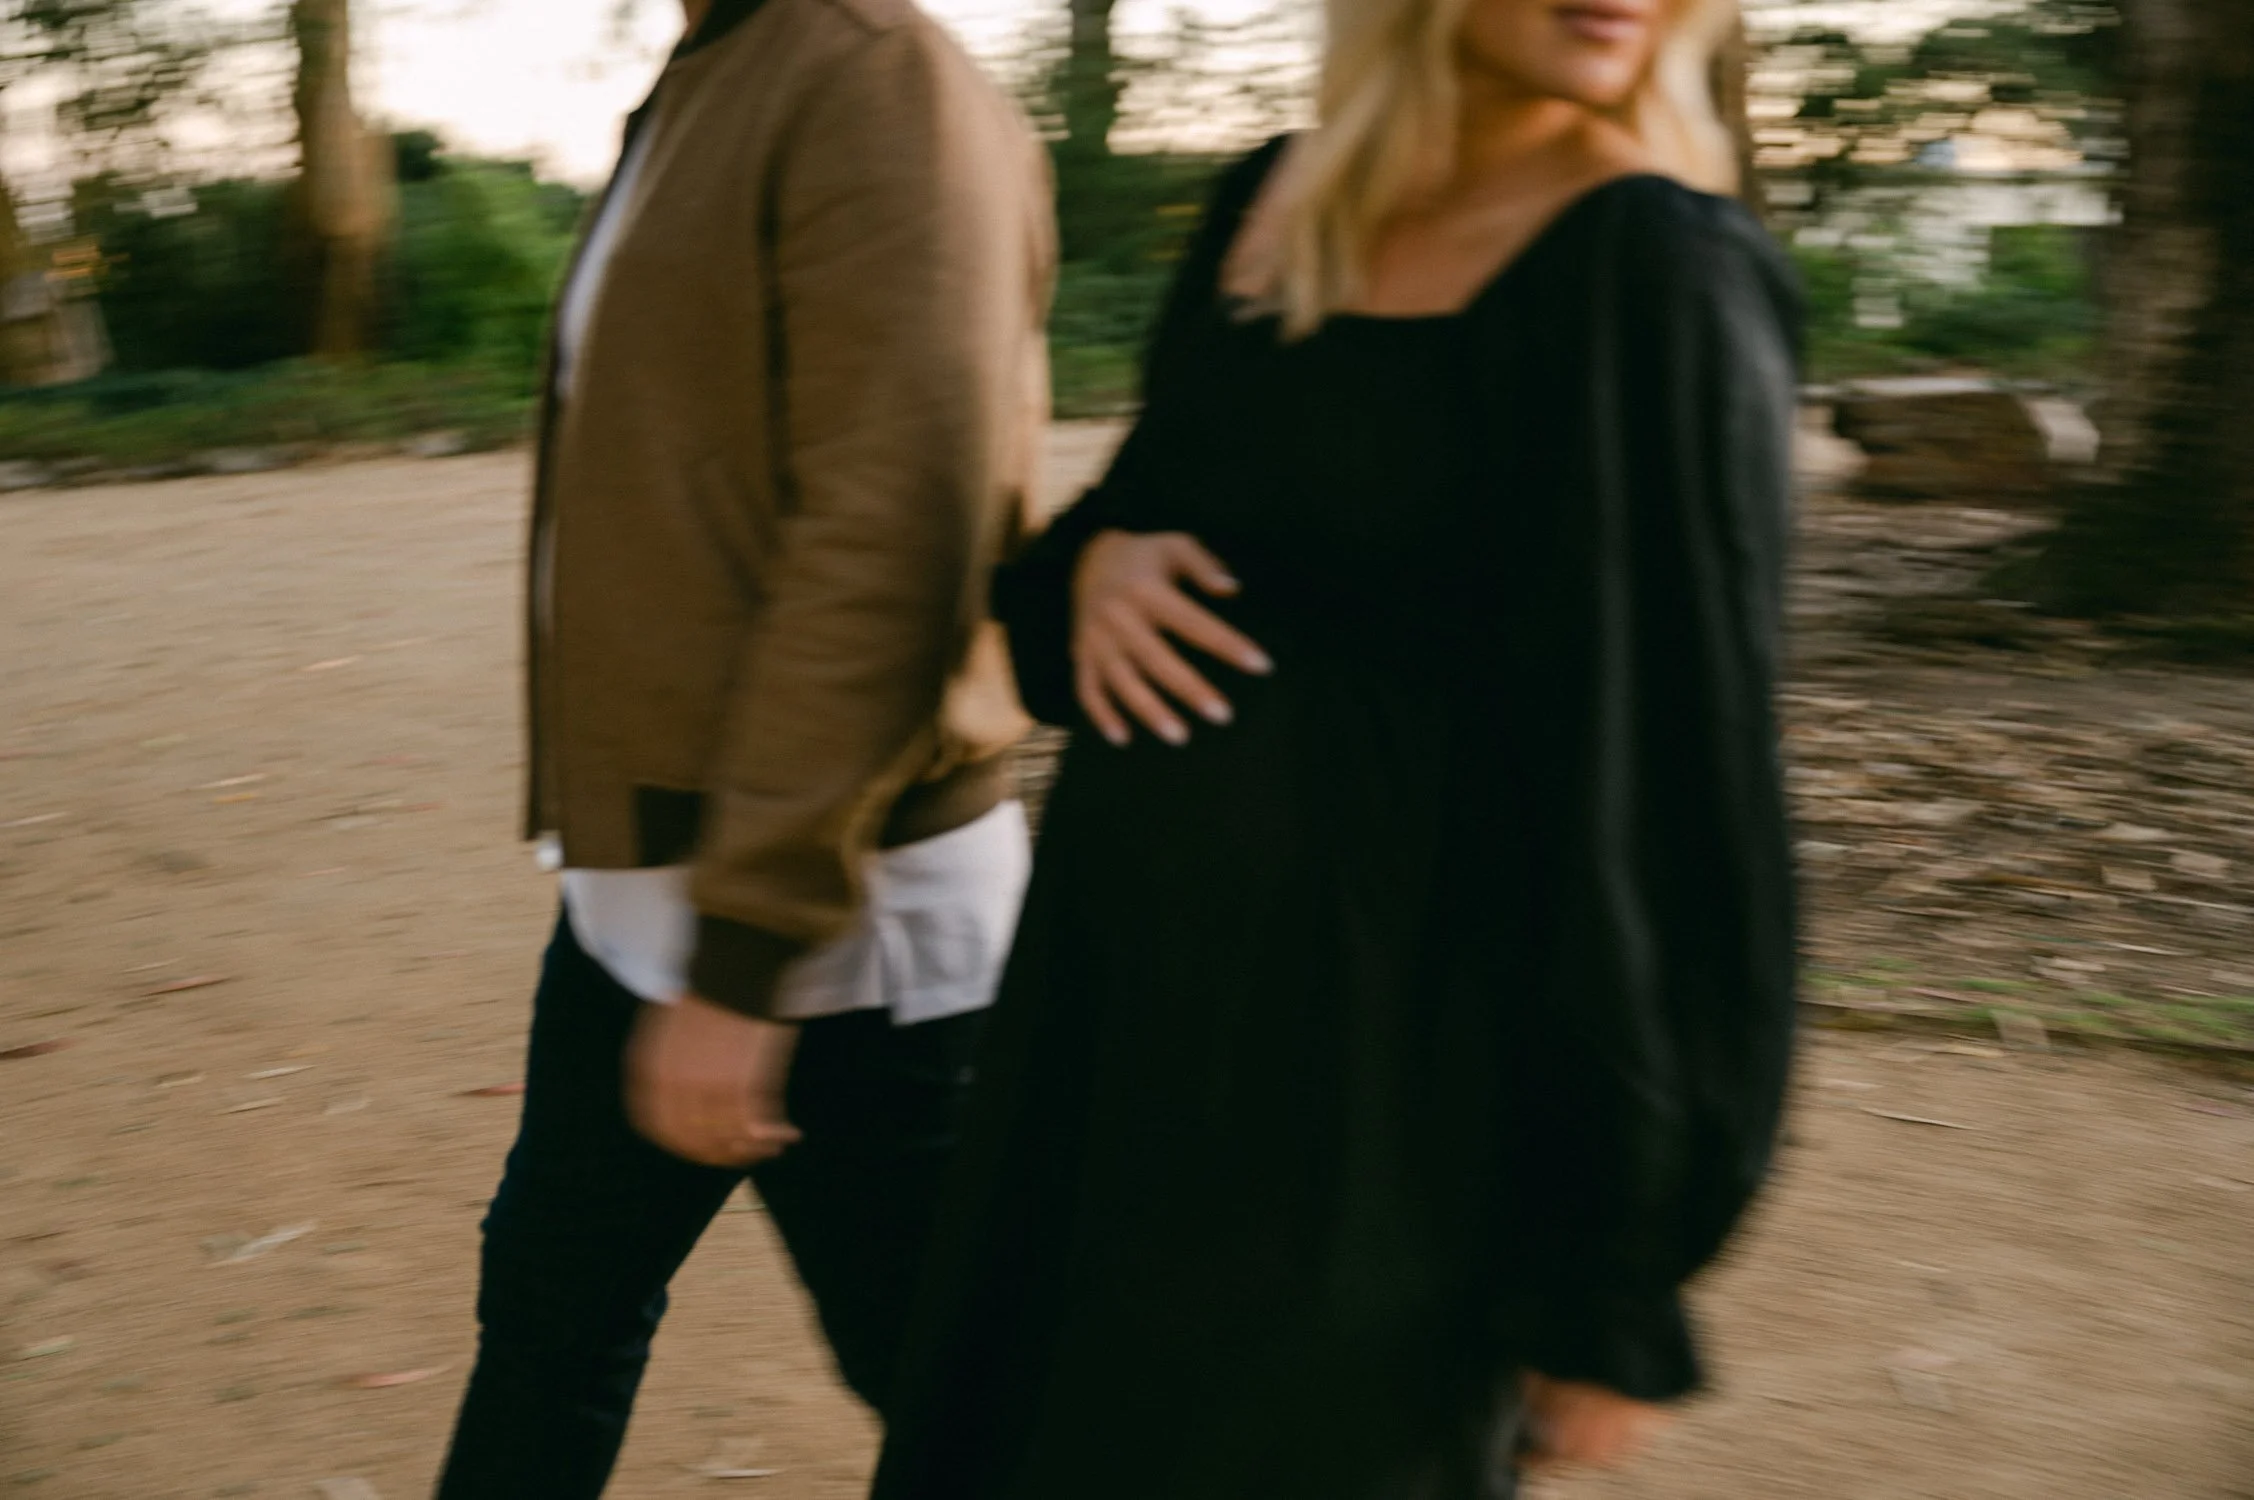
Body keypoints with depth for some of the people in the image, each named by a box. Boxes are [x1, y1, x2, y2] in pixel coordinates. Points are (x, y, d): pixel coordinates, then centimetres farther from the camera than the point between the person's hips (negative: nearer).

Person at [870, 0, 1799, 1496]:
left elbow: (1679, 772, -16)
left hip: (1382, 1043, -7)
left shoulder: (1660, 273, -15)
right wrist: (1095, 571, -9)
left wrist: (1614, 1285, -14)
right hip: (1136, 982, 7)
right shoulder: (1271, 200, 6)